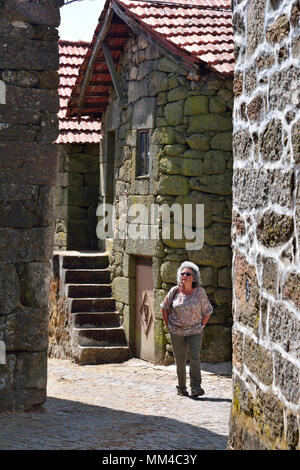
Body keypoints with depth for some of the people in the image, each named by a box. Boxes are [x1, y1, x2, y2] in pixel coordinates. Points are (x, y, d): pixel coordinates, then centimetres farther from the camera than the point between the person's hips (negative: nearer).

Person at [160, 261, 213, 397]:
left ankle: (196, 387, -13)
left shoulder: (200, 292, -7)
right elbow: (164, 307, 10)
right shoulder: (174, 291, -4)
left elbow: (207, 311, 5)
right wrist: (168, 325, 5)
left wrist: (201, 325, 1)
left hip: (195, 331, -1)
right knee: (180, 361, 7)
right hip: (177, 332, 1)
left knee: (195, 358, -13)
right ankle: (181, 387, 21)